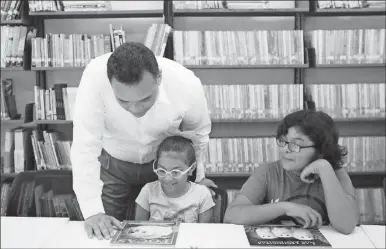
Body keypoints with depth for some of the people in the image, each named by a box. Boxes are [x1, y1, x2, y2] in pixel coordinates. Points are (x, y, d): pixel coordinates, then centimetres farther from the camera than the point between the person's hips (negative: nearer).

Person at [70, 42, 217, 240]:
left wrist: (197, 176, 3)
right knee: (105, 235, 4)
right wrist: (92, 211, -38)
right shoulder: (95, 78, -36)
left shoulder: (186, 85, -31)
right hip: (112, 163, 0)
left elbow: (198, 132, -9)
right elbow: (85, 147, -32)